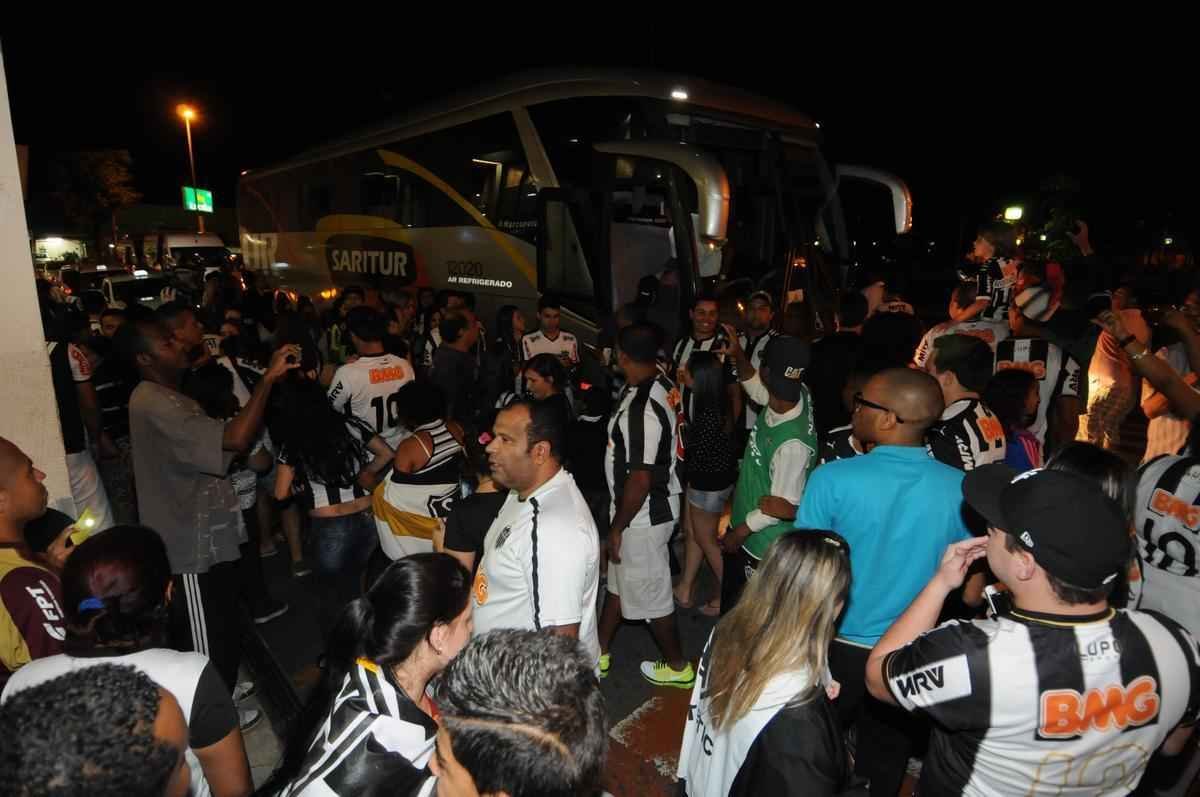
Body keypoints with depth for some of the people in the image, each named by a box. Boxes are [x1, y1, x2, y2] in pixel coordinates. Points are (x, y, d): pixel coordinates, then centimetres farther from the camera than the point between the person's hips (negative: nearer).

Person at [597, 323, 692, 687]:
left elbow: (640, 479, -27)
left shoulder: (641, 409, -30)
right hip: (657, 502, 9)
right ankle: (599, 653, 40)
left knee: (648, 591, 11)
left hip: (643, 514, -9)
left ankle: (678, 667, 32)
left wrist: (618, 526, -13)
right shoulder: (663, 385, -2)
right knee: (620, 578, 21)